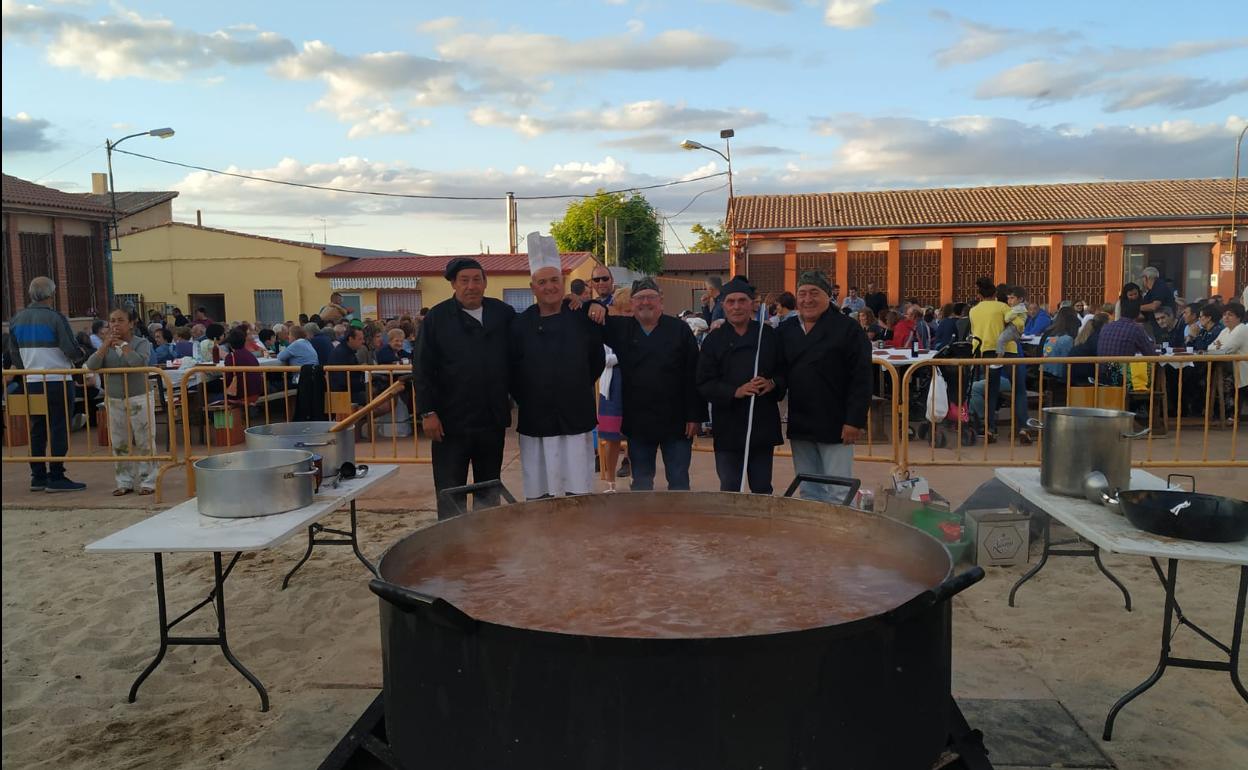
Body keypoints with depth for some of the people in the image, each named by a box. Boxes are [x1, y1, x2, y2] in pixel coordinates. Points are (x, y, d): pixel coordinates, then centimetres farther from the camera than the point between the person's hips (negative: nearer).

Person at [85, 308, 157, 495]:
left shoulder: (141, 343, -4)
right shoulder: (106, 347, 10)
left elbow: (139, 362, -25)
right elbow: (91, 365, -6)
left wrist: (122, 344, -13)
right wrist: (106, 344, -11)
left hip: (139, 400, -5)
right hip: (115, 402, 5)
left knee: (144, 443, -1)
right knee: (119, 445, 8)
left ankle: (147, 482, 6)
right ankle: (124, 482, 17)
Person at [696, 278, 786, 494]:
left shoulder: (768, 335, 4)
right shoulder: (713, 340, 0)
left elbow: (785, 372, 8)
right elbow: (704, 385, -5)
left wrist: (773, 384, -12)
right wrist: (735, 392, -18)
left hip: (764, 425, 1)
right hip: (728, 426, -1)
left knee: (762, 488, 11)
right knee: (729, 489, 6)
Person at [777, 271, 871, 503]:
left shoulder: (848, 330, -7)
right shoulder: (786, 330, 10)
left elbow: (861, 379, -11)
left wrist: (855, 421, -16)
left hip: (835, 427, -5)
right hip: (799, 426, 5)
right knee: (809, 493, 14)